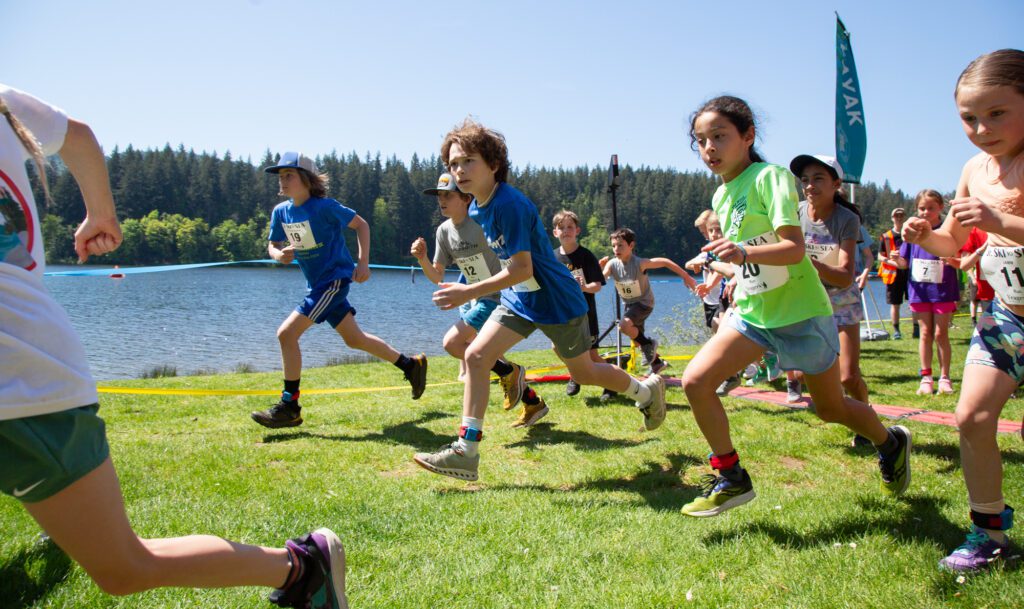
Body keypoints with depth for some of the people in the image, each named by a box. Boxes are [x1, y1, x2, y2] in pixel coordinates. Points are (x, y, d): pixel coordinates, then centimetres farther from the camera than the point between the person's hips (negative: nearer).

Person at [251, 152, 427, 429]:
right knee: (355, 339, 15)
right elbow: (272, 245, 14)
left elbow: (361, 224, -5)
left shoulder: (324, 207, -15)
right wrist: (279, 254, -10)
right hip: (317, 284, 8)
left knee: (286, 333, -15)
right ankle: (411, 365, 30)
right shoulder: (281, 211, 3)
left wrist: (363, 262, -11)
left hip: (335, 279, -8)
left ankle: (289, 407, -5)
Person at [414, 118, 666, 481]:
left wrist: (470, 292, -32)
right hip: (519, 300, 8)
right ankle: (466, 452, -5)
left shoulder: (509, 204, -27)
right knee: (476, 356, -8)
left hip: (555, 301, -8)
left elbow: (521, 269, -30)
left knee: (582, 373, 10)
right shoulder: (477, 209, 1)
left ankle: (647, 390, 39)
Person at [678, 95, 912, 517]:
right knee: (695, 380, -14)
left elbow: (795, 248, -27)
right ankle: (730, 479, 0)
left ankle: (891, 443, 44)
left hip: (799, 313, -6)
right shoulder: (720, 197, 7)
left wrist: (743, 253, -41)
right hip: (751, 313, 6)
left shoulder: (770, 177, -16)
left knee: (830, 408, 11)